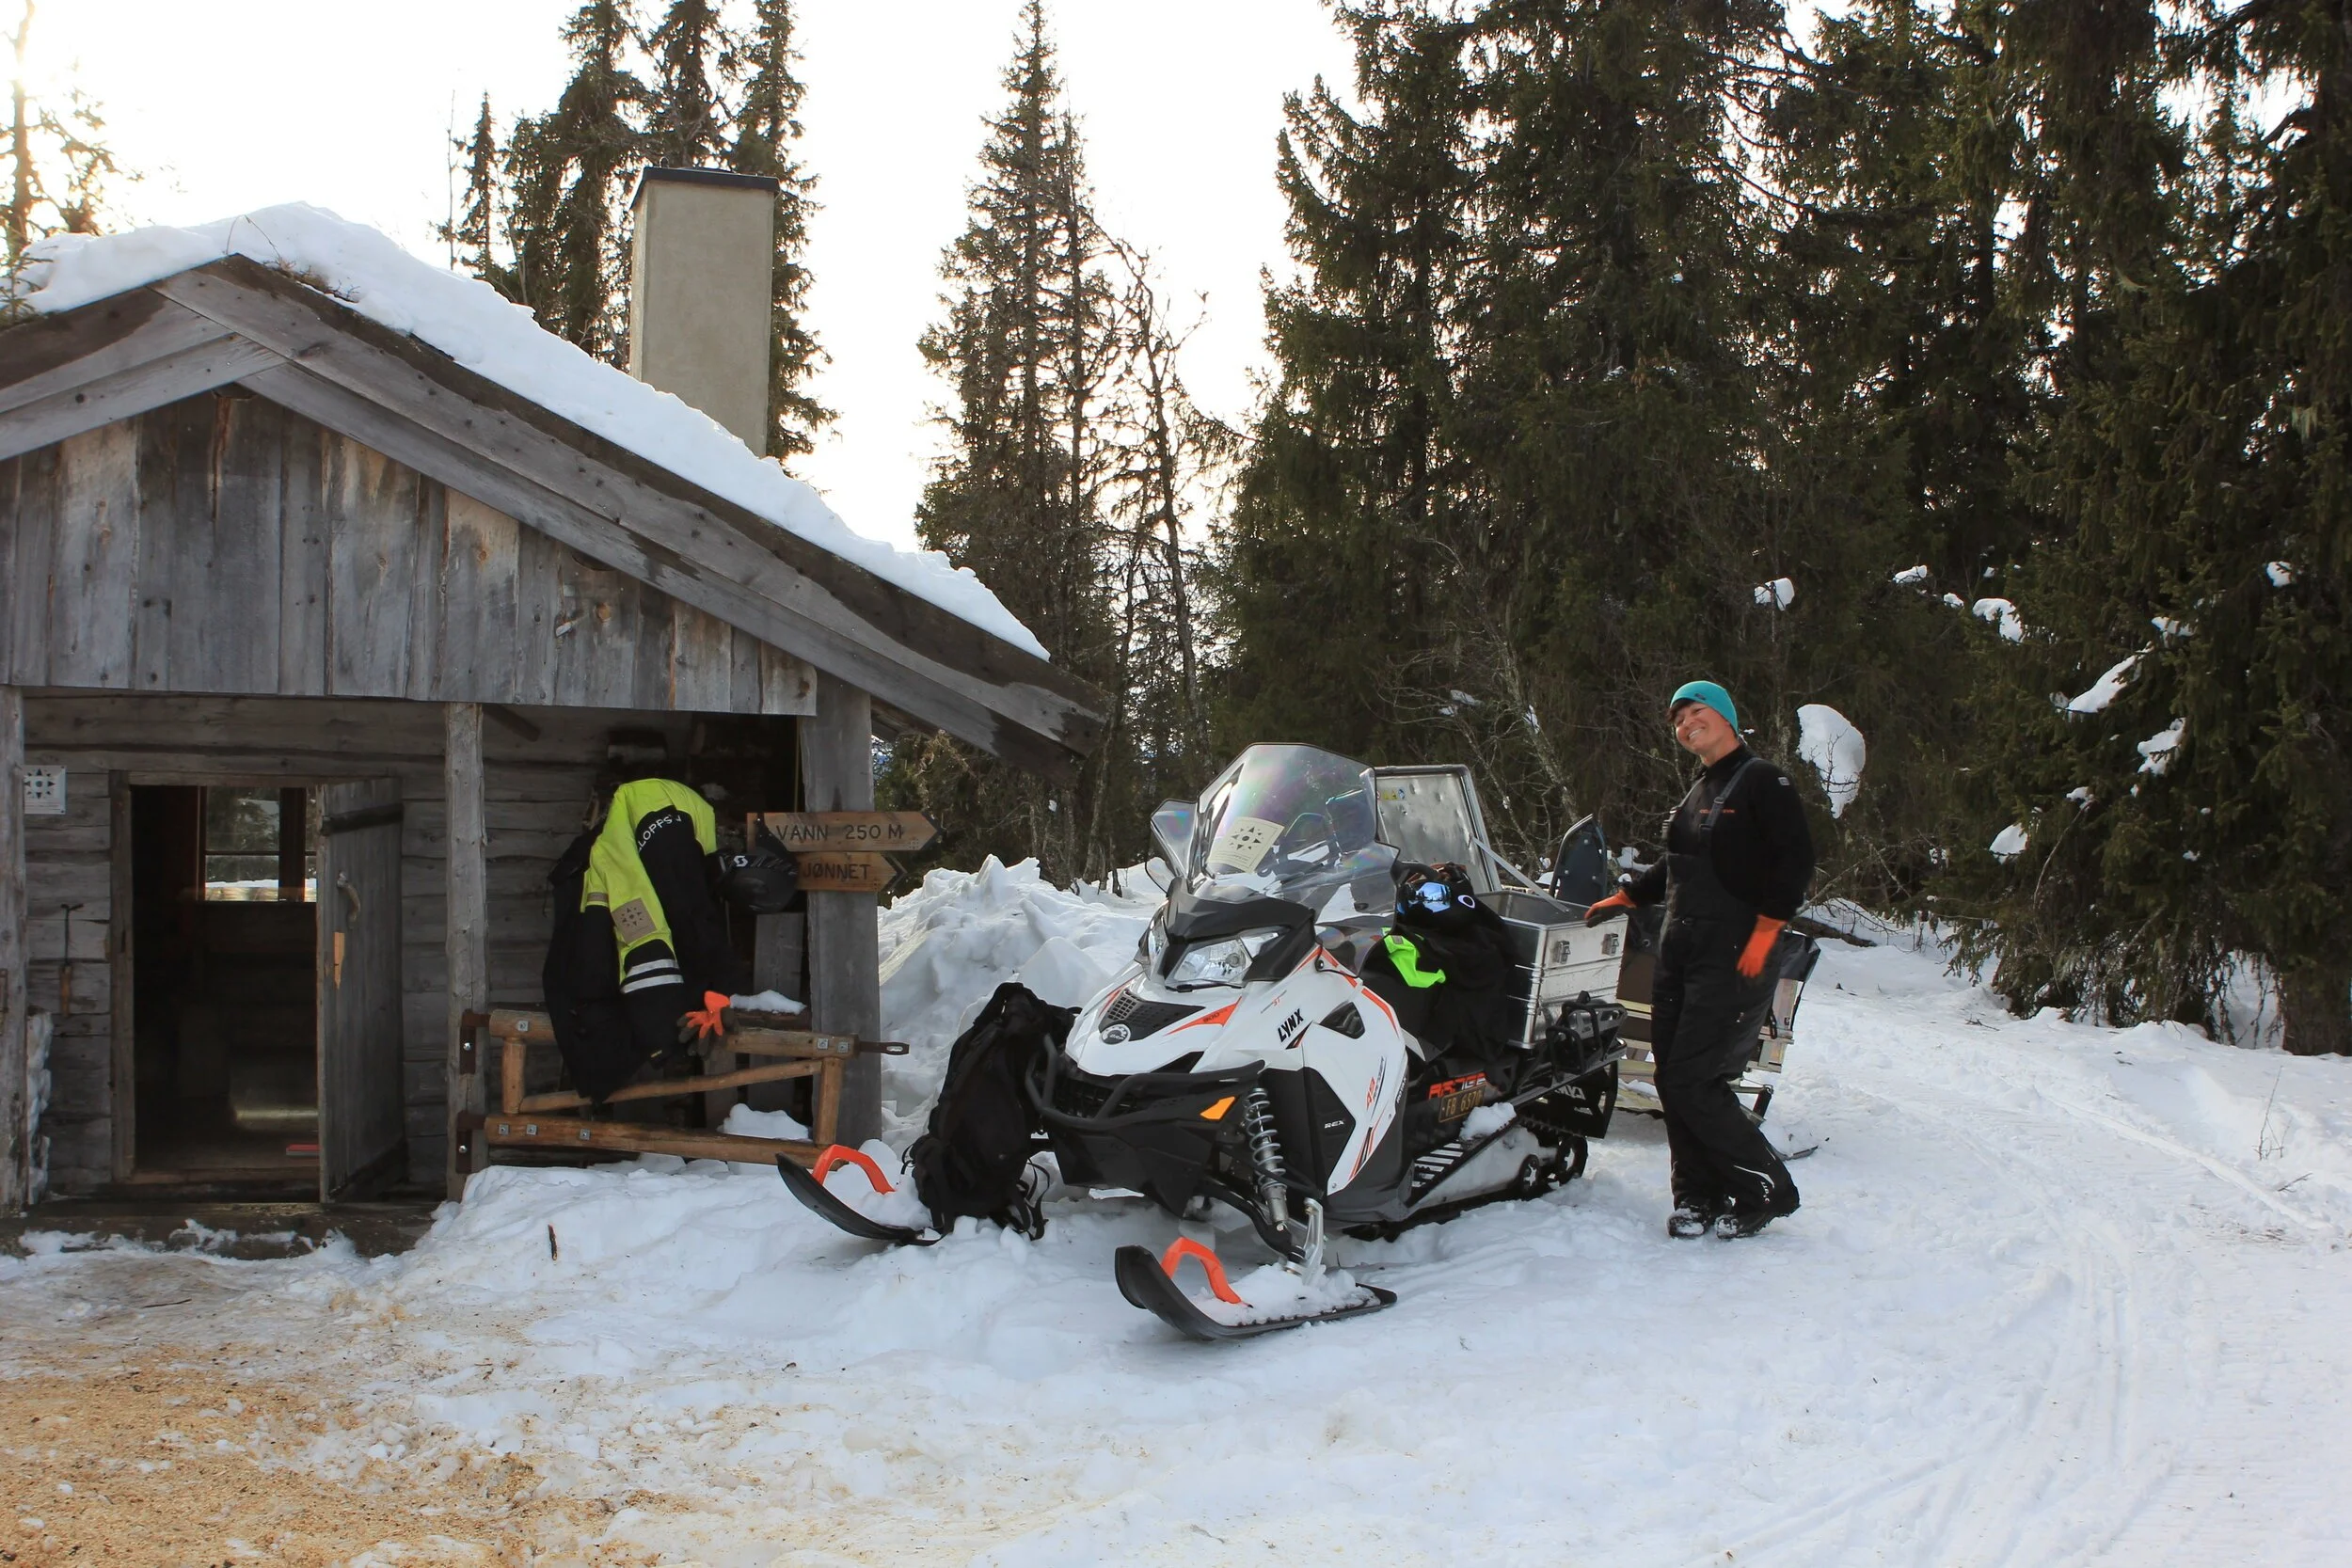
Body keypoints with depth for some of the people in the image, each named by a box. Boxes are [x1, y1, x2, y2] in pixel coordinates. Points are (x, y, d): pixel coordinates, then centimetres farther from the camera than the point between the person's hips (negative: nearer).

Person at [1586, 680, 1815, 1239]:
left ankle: (1764, 1188, 4)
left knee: (1693, 1083, -12)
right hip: (1680, 951, 8)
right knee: (1672, 1082, 4)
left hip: (1735, 958, -8)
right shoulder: (1699, 791, 17)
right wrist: (1624, 897, 26)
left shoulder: (1762, 781, -7)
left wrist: (1765, 931, -21)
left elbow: (1796, 859, -15)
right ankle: (1698, 1195, 13)